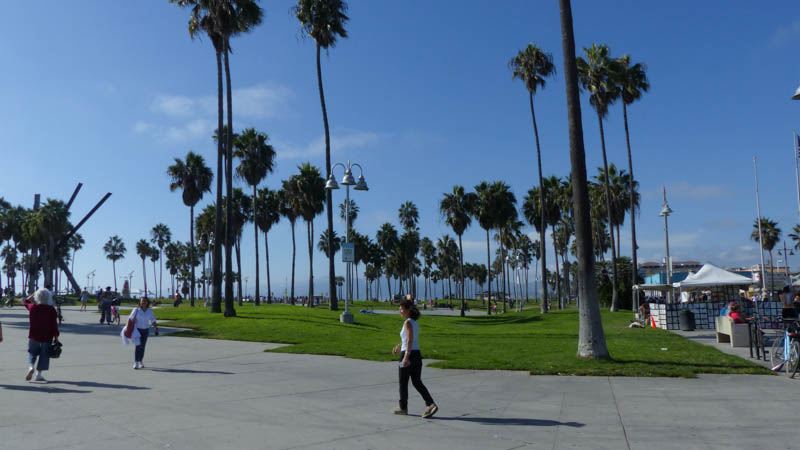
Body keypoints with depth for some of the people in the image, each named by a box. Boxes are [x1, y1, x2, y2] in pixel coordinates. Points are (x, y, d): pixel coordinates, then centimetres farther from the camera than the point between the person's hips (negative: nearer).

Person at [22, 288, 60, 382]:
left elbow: (25, 302, 21)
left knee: (32, 352, 17)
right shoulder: (51, 310, -10)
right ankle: (39, 374, 8)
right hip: (47, 337, -2)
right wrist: (56, 337, -3)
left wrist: (33, 295, 22)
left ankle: (30, 367, -9)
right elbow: (54, 325, -9)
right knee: (44, 355, 8)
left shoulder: (32, 307, -4)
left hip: (33, 336, 2)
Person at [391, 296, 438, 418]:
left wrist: (406, 357, -28)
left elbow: (410, 341, -22)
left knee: (403, 382, 9)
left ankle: (403, 407, 21)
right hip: (417, 355, 8)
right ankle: (430, 404, -4)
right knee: (417, 382, 10)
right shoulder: (415, 322, 13)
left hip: (408, 355, -8)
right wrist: (399, 346, 37)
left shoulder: (408, 323, -13)